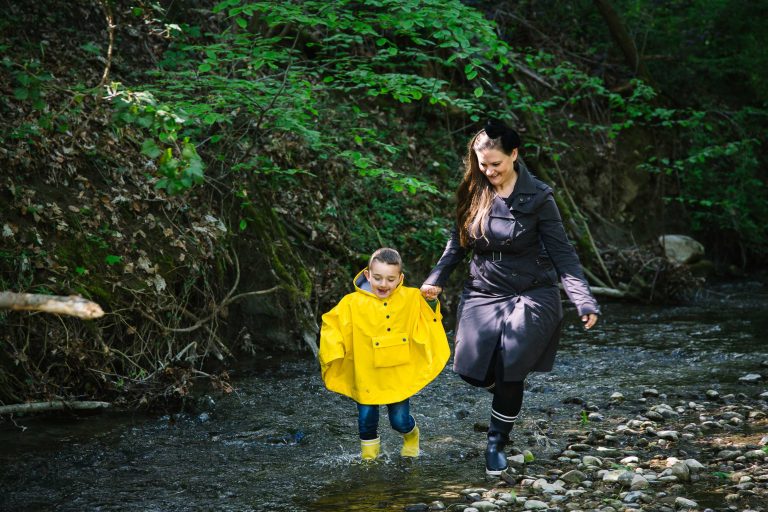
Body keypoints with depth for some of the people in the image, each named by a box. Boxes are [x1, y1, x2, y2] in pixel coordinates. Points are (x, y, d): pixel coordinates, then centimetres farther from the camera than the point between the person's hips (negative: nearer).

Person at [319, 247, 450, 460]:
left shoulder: (413, 299, -4)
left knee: (400, 420, 6)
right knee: (367, 419, 7)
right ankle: (369, 452, 36)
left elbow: (429, 320, 11)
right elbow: (331, 325, -6)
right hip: (366, 376, -1)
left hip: (398, 376, 1)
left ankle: (411, 435, 42)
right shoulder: (353, 303, -12)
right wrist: (334, 352, -15)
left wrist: (432, 302, -8)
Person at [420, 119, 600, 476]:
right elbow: (459, 242, 14)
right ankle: (508, 394, 29)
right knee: (472, 368, -7)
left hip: (530, 295, -4)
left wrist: (583, 300, -21)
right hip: (483, 293, 4)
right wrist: (436, 279, 1)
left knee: (509, 373, -9)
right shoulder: (474, 194, 2)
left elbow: (562, 253, -11)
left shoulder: (537, 197, -11)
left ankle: (497, 442, 16)